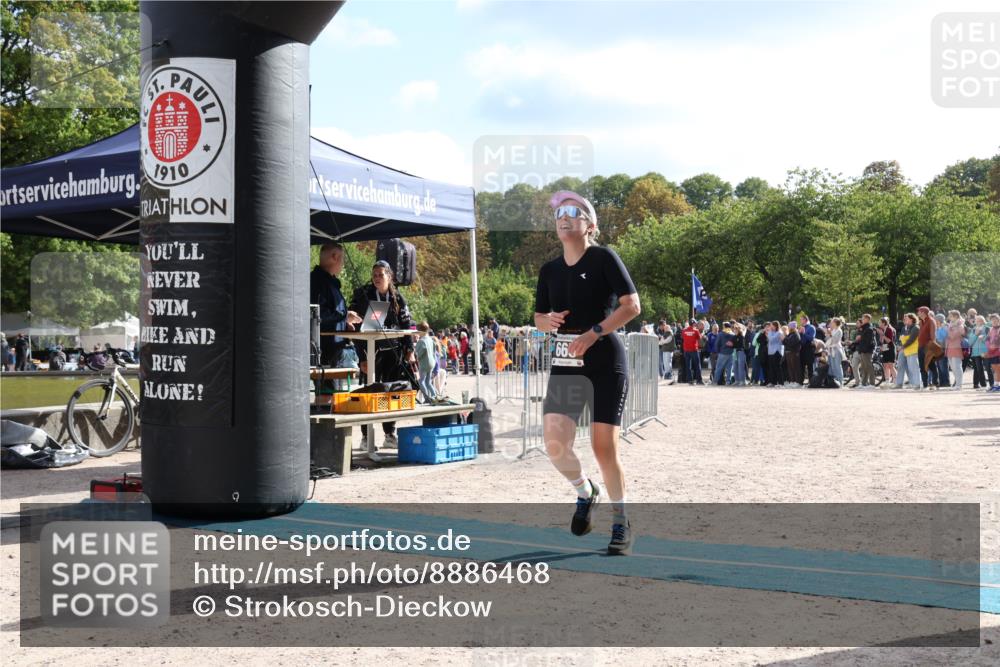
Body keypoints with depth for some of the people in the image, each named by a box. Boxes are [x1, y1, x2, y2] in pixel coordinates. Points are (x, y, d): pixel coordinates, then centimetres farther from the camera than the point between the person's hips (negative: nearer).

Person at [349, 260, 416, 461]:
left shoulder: (397, 297, 7)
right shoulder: (363, 295, -4)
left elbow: (406, 324, 12)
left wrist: (409, 350, 4)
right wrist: (362, 358, -11)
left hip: (393, 351, 4)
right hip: (372, 351, -4)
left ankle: (390, 433, 21)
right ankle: (367, 436, 4)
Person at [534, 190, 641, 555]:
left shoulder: (604, 258, -5)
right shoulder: (549, 270, 10)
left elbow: (632, 305, -11)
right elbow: (539, 317, 19)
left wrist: (594, 333, -20)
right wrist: (548, 321, -5)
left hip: (606, 361, -4)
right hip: (565, 363, 4)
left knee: (604, 447, -4)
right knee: (555, 445, -8)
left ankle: (621, 523, 14)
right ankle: (585, 492, 23)